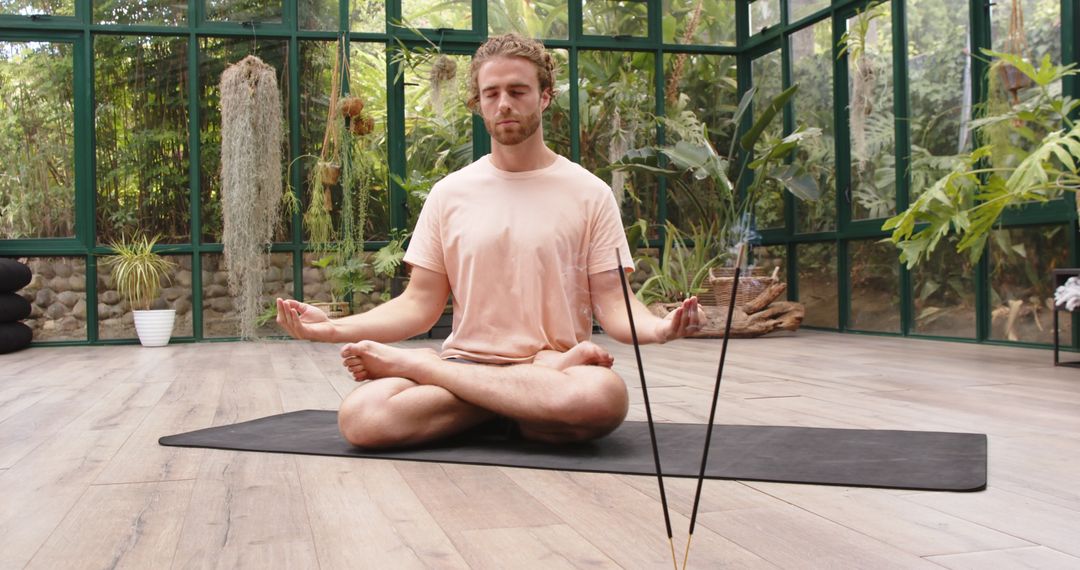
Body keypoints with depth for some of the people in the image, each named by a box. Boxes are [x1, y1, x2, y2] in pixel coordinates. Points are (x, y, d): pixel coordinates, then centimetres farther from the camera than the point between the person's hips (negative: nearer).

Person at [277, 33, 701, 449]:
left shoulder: (590, 194, 4)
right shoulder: (449, 194, 10)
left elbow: (612, 303, 0)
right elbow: (419, 304, 8)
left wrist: (657, 328, -23)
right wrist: (331, 328, -7)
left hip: (556, 362, 0)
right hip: (463, 359, 0)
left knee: (604, 395, -39)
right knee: (360, 416, -30)